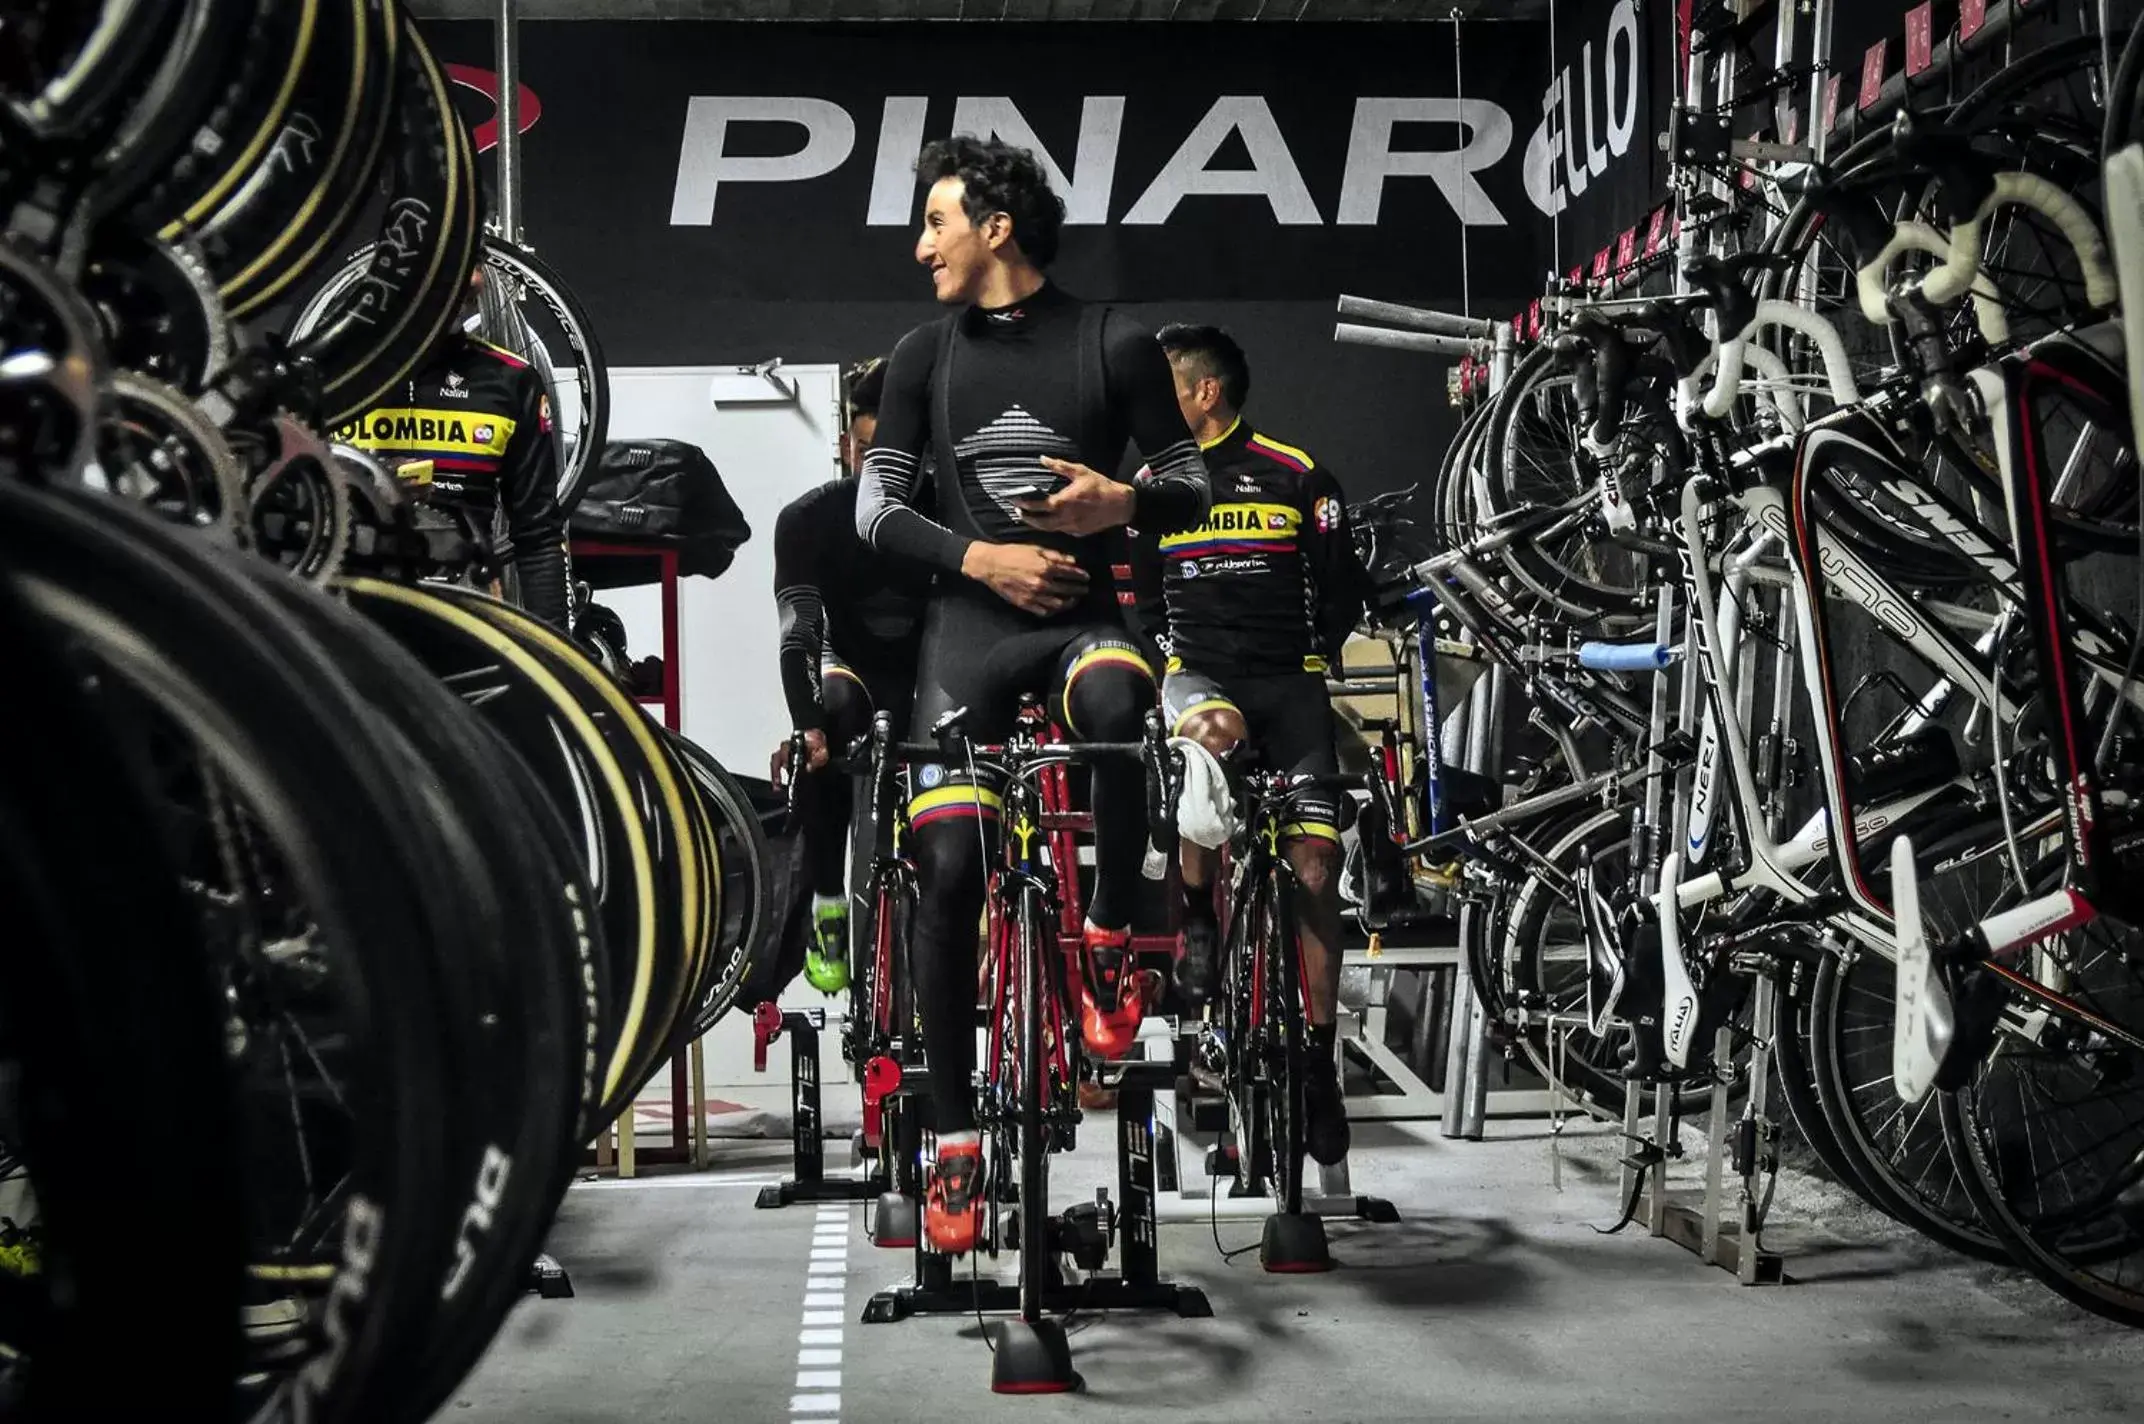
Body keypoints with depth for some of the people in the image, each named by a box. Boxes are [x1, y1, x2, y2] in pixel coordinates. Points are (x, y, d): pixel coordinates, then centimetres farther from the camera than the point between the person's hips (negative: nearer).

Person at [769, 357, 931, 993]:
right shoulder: (809, 519, -17)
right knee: (834, 708, -34)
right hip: (853, 666, 0)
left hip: (928, 672, 1)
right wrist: (804, 724, -44)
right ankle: (827, 906, -22)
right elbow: (798, 632, -27)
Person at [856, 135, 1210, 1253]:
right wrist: (981, 555, -9)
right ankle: (954, 1136, 3)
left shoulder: (1115, 345, 2)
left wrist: (1125, 502, -16)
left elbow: (1191, 489, 6)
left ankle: (1110, 936, -14)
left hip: (1082, 612, -2)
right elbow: (877, 506, 6)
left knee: (1117, 705, -39)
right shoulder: (926, 355, 9)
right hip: (970, 621, 2)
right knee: (948, 865, -9)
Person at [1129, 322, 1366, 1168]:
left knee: (1314, 863, -9)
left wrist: (1309, 666, -2)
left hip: (1287, 682, -1)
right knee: (1208, 728, -38)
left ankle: (1318, 1057, 4)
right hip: (1196, 673, 1)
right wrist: (1169, 663, 3)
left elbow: (1341, 592, 8)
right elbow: (1138, 599, 18)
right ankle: (1198, 915, -20)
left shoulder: (1297, 477, 2)